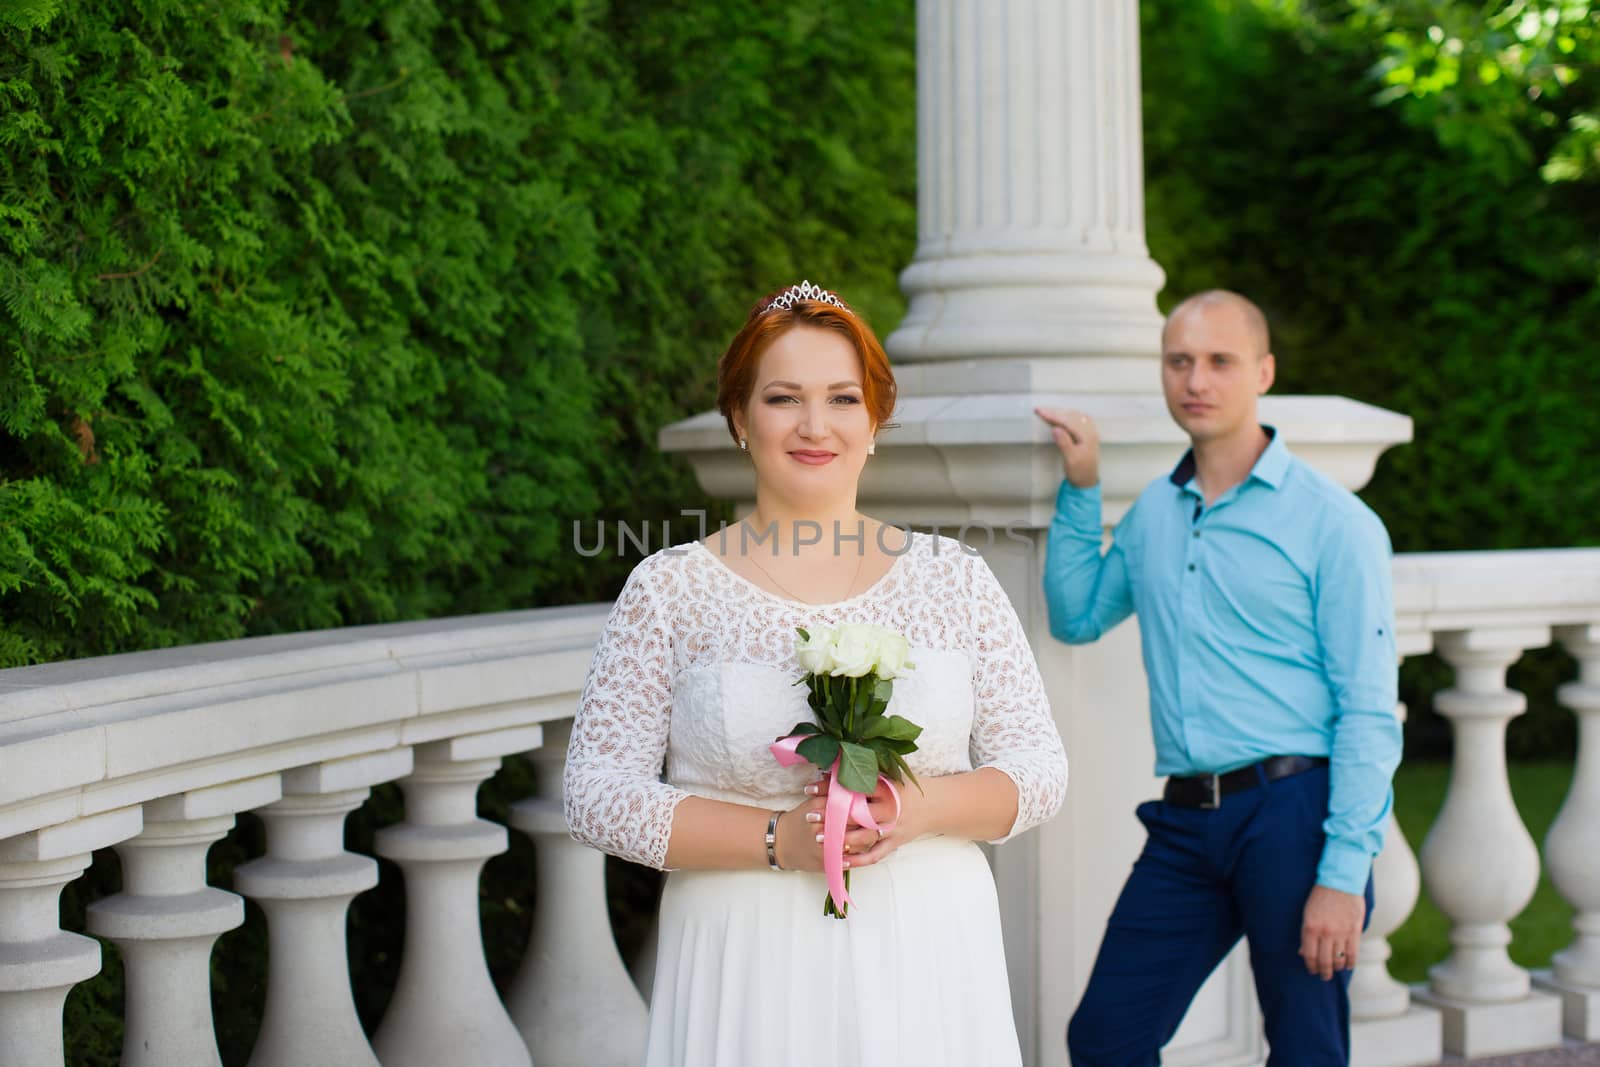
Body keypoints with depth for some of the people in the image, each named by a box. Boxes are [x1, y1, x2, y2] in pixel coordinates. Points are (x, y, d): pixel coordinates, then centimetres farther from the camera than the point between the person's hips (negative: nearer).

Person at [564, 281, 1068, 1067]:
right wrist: (780, 839, -15)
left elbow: (1038, 767, 6)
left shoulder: (953, 579, 5)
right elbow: (597, 795, -4)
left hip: (930, 959, 2)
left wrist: (925, 808, -13)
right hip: (746, 972, -1)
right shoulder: (667, 591, 0)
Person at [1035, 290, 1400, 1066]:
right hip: (1187, 821, 5)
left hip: (1293, 812, -5)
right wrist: (1080, 490, 16)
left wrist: (1345, 875, -15)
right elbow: (1075, 616, 28)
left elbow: (1369, 712, -8)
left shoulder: (1332, 522, -5)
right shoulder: (1151, 513, 13)